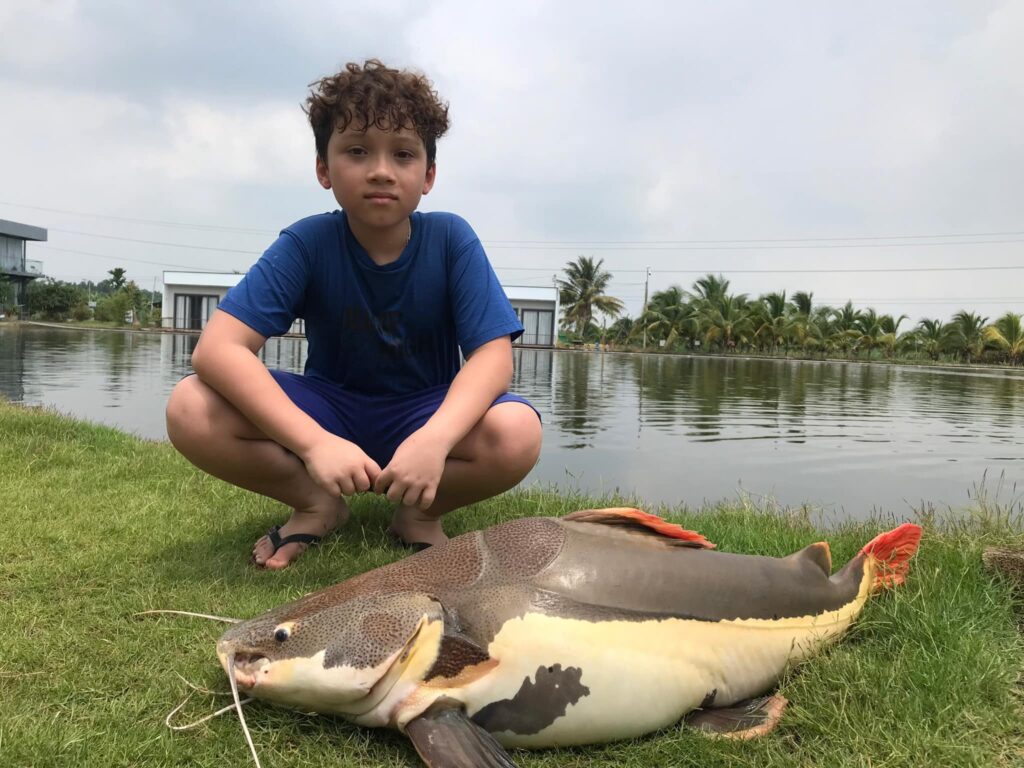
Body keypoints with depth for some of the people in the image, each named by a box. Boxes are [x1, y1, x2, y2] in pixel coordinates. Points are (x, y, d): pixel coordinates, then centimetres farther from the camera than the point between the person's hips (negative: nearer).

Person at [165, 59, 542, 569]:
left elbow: (493, 353, -22)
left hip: (426, 412, -1)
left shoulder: (451, 239, -15)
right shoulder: (307, 243, -16)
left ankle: (421, 513, -4)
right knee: (190, 410, -24)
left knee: (517, 432, -33)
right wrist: (314, 442, -39)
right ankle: (317, 504, -1)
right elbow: (217, 348, -25)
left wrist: (435, 437, -42)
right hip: (331, 408, 1)